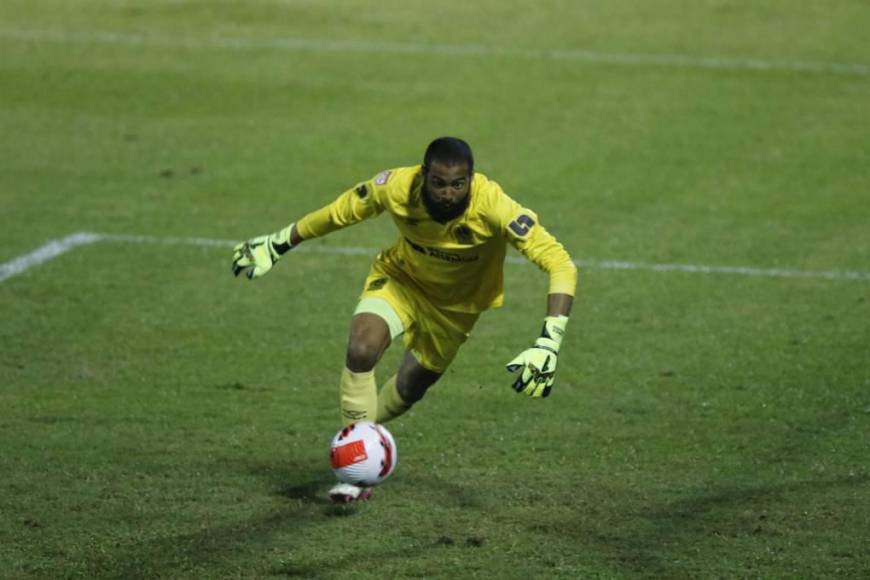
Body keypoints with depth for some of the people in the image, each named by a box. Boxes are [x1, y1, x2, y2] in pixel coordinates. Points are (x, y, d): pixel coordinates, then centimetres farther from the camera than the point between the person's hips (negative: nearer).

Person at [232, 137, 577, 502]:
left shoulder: (492, 207, -38)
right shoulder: (396, 188, -31)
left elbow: (560, 263, -41)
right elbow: (339, 213, -10)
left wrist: (548, 344, -51)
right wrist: (278, 244, 0)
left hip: (457, 303, 0)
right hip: (401, 278, 0)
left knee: (409, 389, 13)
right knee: (362, 347, -27)